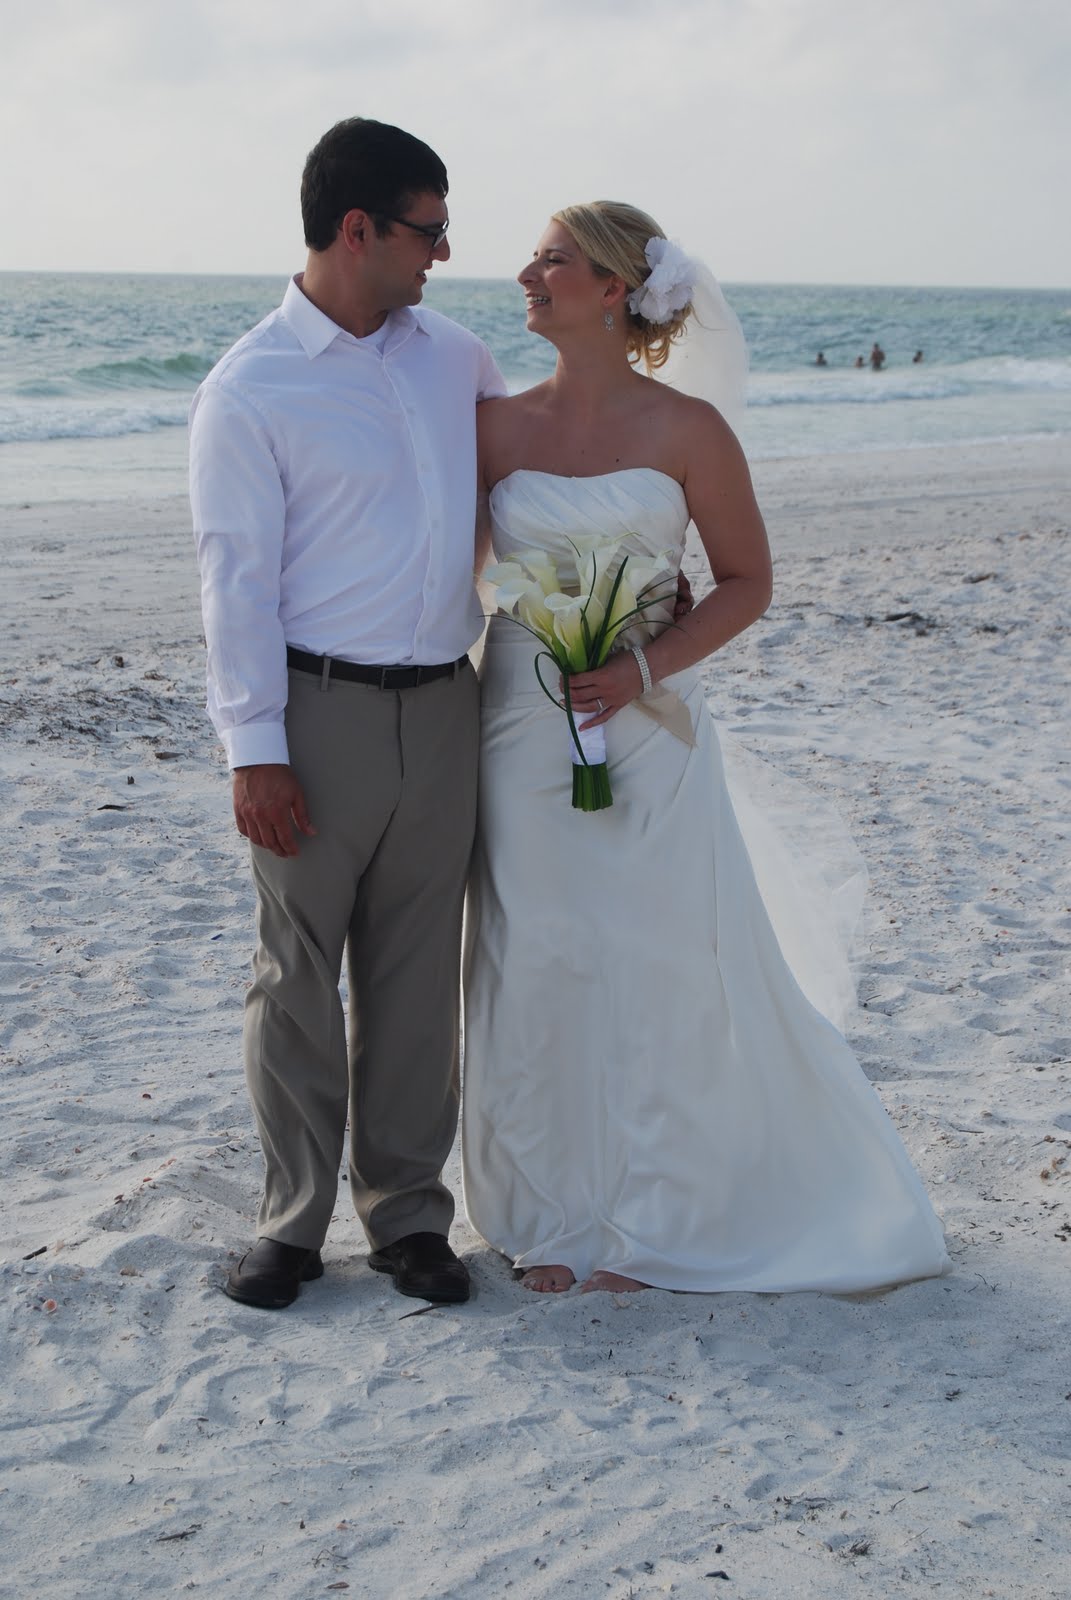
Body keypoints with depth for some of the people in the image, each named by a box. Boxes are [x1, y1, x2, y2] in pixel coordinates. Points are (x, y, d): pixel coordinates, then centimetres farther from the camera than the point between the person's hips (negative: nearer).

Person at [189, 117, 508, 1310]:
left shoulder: (457, 359, 10)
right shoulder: (251, 390, -6)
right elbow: (236, 577, -9)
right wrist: (253, 751, -14)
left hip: (441, 707, 5)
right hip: (320, 712, -4)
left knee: (417, 974, 10)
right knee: (297, 973, 4)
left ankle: (407, 1215, 21)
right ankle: (293, 1222, 17)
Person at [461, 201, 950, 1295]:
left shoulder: (685, 428, -5)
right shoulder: (496, 425, 3)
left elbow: (747, 581, 1)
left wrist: (650, 667, -13)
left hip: (645, 733, -2)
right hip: (522, 730, 2)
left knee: (655, 966, 3)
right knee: (534, 970, 6)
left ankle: (644, 1222, 20)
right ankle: (550, 1215, 22)